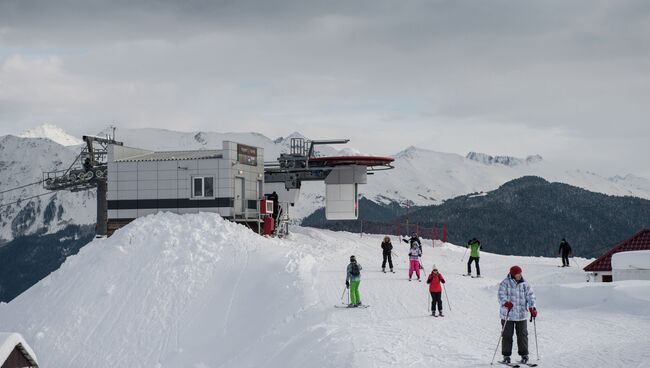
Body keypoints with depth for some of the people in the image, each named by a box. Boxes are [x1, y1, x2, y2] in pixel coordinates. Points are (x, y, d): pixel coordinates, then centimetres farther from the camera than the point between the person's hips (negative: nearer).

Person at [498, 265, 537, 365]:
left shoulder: (525, 284, 5)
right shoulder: (505, 284, -6)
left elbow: (530, 295, 5)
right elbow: (501, 295, -15)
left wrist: (532, 308, -8)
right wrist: (506, 303, -35)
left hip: (521, 315, 3)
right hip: (507, 315, -3)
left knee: (523, 335, 4)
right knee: (507, 335, 3)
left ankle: (524, 355, 14)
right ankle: (506, 355, 12)